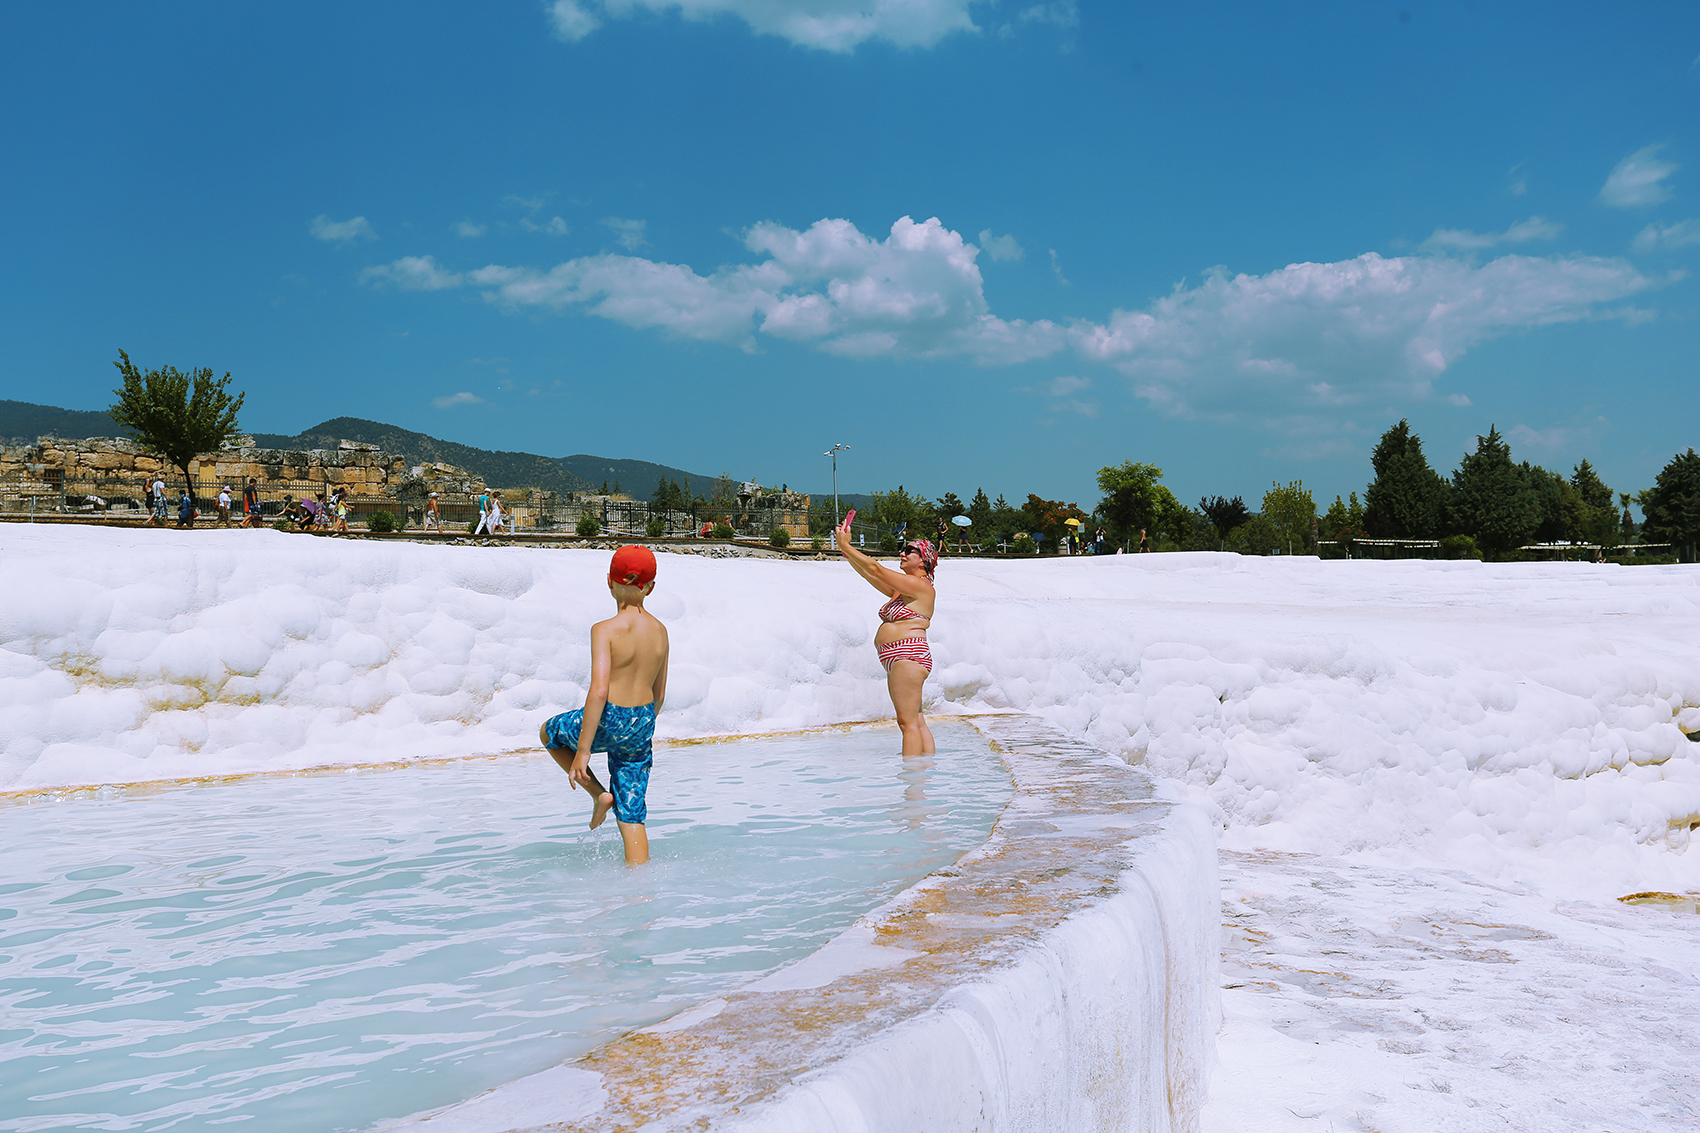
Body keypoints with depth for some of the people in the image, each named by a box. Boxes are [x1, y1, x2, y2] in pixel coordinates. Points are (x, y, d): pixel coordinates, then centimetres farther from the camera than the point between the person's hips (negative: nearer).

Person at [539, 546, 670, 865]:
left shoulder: (605, 630, -15)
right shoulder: (660, 631, 3)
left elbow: (598, 691, -22)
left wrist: (583, 750, -17)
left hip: (609, 720, -5)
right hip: (643, 725, 5)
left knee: (548, 733, 27)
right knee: (631, 816, 12)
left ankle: (599, 794, 19)